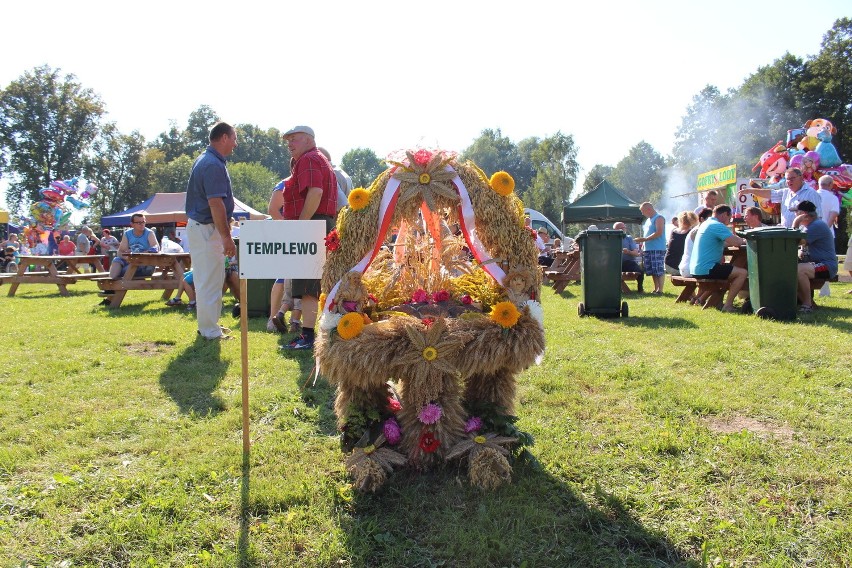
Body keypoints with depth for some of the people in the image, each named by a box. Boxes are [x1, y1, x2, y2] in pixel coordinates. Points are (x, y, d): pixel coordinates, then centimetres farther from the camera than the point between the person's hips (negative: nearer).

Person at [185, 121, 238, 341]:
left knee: (208, 279, 17)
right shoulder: (214, 165, -18)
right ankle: (209, 330, 4)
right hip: (206, 229, -11)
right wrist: (226, 237, -22)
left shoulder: (205, 160, 15)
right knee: (210, 280, -4)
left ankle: (209, 324, 27)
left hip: (200, 226, 11)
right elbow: (215, 204, -24)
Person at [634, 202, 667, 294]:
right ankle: (655, 289, 16)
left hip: (658, 249, -9)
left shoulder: (659, 218, -6)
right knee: (653, 271, 10)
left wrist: (645, 239, -18)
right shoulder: (648, 220, 22)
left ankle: (660, 290, -9)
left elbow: (659, 233, -17)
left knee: (659, 270, -9)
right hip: (648, 249, 9)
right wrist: (642, 244, 14)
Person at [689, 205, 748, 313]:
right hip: (706, 269, -10)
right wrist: (744, 241, 2)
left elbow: (723, 243, 26)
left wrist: (739, 240, 14)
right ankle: (728, 306, -9)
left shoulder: (706, 224, 19)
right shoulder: (718, 226, -12)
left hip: (696, 269, 10)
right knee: (742, 273, -11)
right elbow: (736, 242, -20)